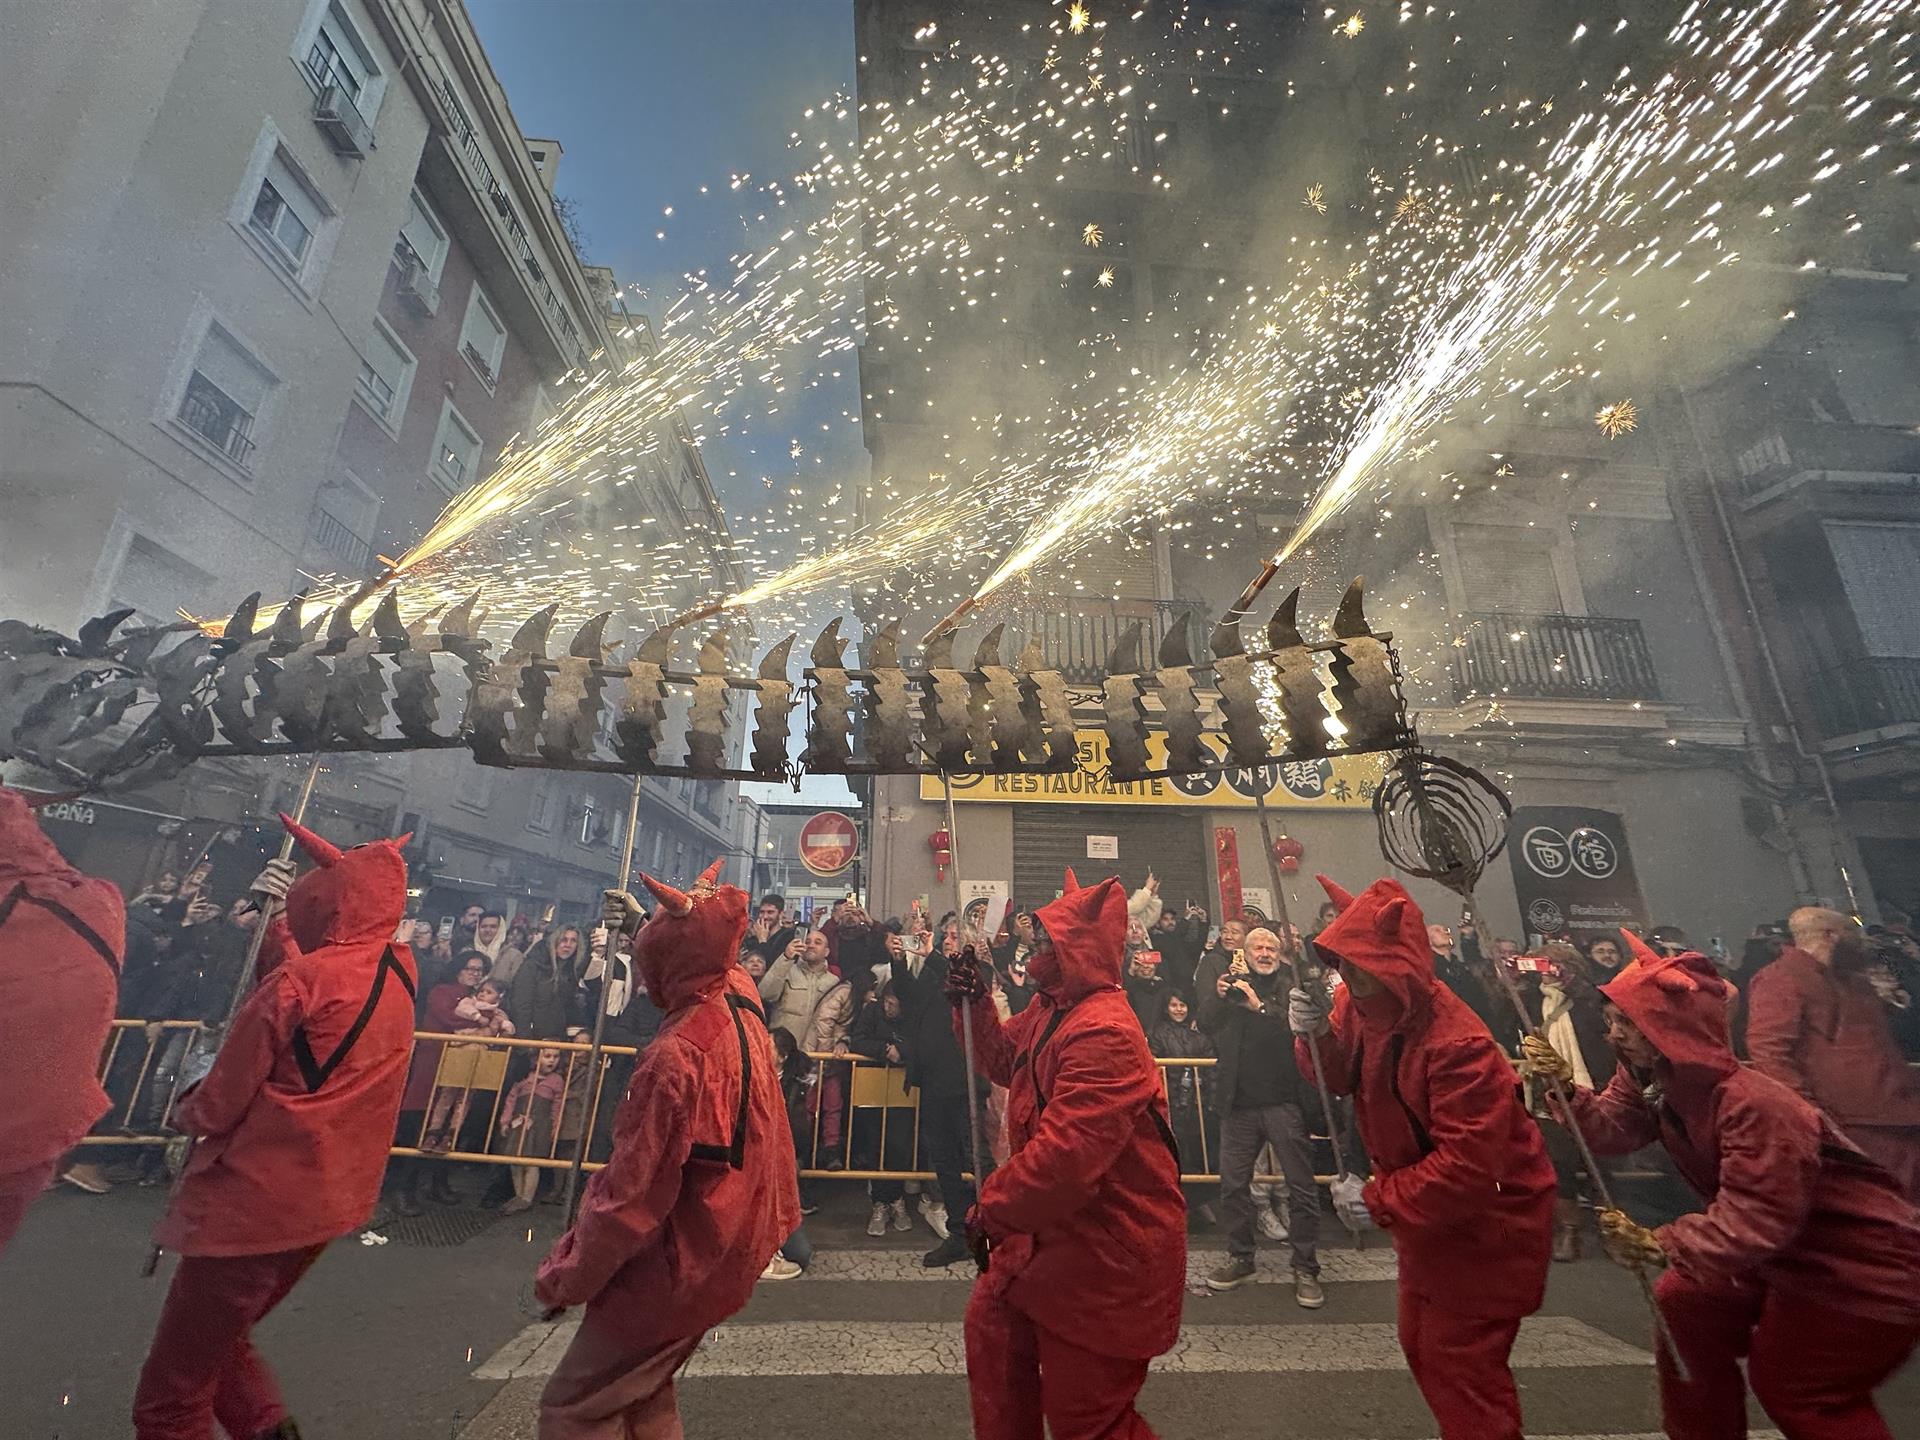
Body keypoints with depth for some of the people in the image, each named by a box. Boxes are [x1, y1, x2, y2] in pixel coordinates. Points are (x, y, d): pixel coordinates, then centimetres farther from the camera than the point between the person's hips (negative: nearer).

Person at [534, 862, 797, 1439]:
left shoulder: (675, 1054, -30)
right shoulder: (743, 997, -7)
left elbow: (633, 1193, -22)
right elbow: (709, 954, 18)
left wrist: (565, 1278, -7)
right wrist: (644, 924, 26)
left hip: (677, 1263, -8)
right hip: (728, 1246, 8)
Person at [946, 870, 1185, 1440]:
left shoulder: (1105, 1033, -31)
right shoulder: (1049, 1009, 2)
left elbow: (1064, 1154, -34)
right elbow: (1005, 1061, 18)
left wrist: (991, 1209, -20)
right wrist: (975, 1004, 2)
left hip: (1107, 1250, -10)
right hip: (1051, 1228, 10)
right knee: (992, 1328, 24)